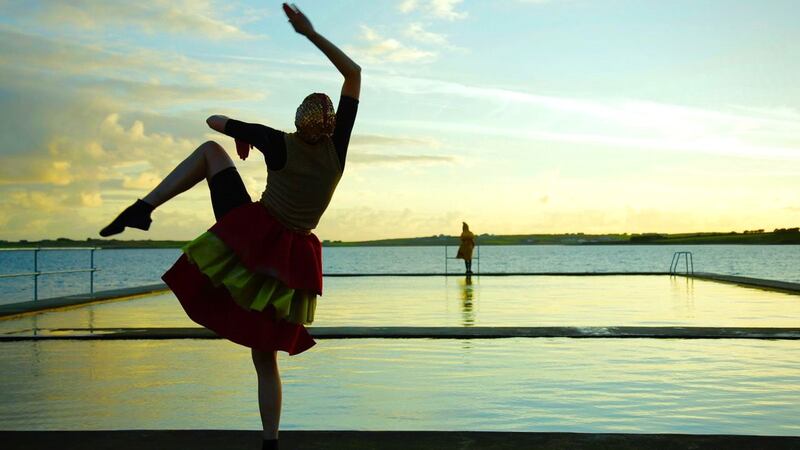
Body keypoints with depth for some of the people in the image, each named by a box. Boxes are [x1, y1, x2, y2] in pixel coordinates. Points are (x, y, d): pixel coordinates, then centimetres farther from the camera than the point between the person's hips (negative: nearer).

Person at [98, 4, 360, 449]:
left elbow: (214, 120, 6)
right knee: (266, 358, 15)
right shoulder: (338, 148, 1)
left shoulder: (280, 143, -4)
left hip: (250, 238, -2)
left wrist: (242, 134, 27)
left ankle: (143, 209, 2)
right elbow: (355, 73, 8)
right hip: (292, 263, 3)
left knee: (210, 151, 15)